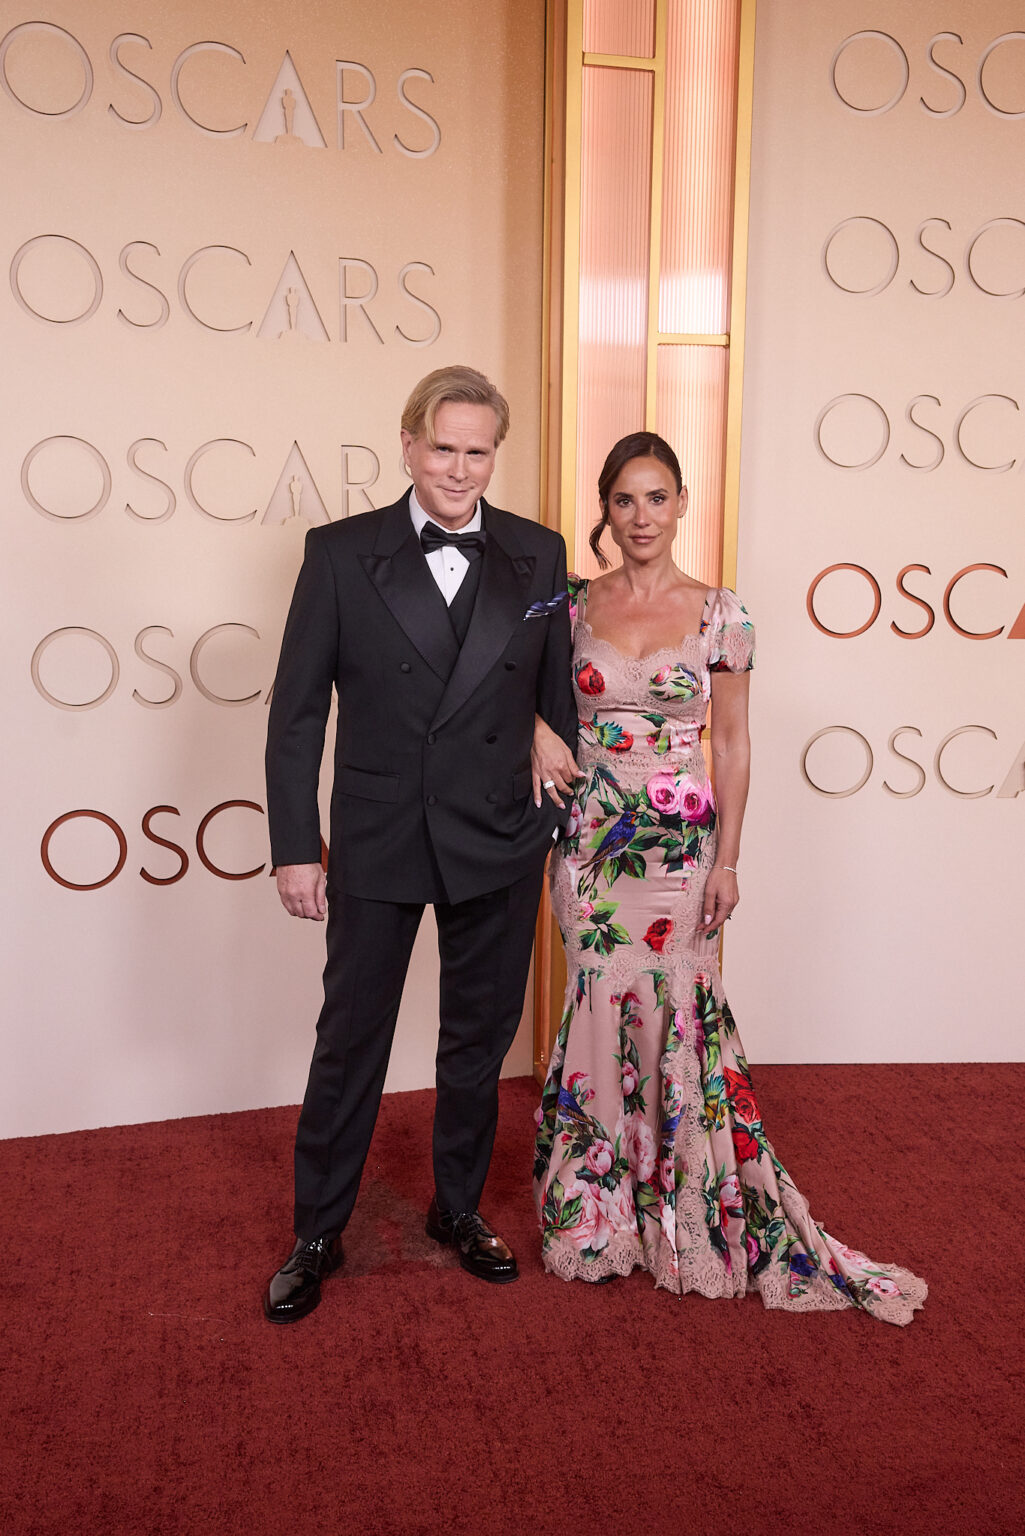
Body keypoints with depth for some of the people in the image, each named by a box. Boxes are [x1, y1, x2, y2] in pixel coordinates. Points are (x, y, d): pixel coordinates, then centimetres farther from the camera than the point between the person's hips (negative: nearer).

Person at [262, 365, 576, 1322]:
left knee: (479, 1038, 15)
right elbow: (297, 711, -3)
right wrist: (294, 847, -7)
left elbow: (560, 701, 6)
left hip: (499, 847, 2)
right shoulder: (340, 553, -4)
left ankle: (458, 1209, 37)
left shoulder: (538, 556, 1)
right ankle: (317, 1236, 29)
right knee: (349, 1044, 10)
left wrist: (573, 825, 7)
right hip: (376, 846, -1)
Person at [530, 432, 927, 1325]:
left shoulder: (721, 613, -1)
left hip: (680, 841, -1)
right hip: (592, 838, 1)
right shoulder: (575, 603, 2)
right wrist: (539, 731, -9)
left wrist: (727, 859, -3)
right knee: (602, 1009, 6)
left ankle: (688, 1214, 24)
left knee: (676, 1012, 3)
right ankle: (600, 1208, 26)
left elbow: (731, 742, 1)